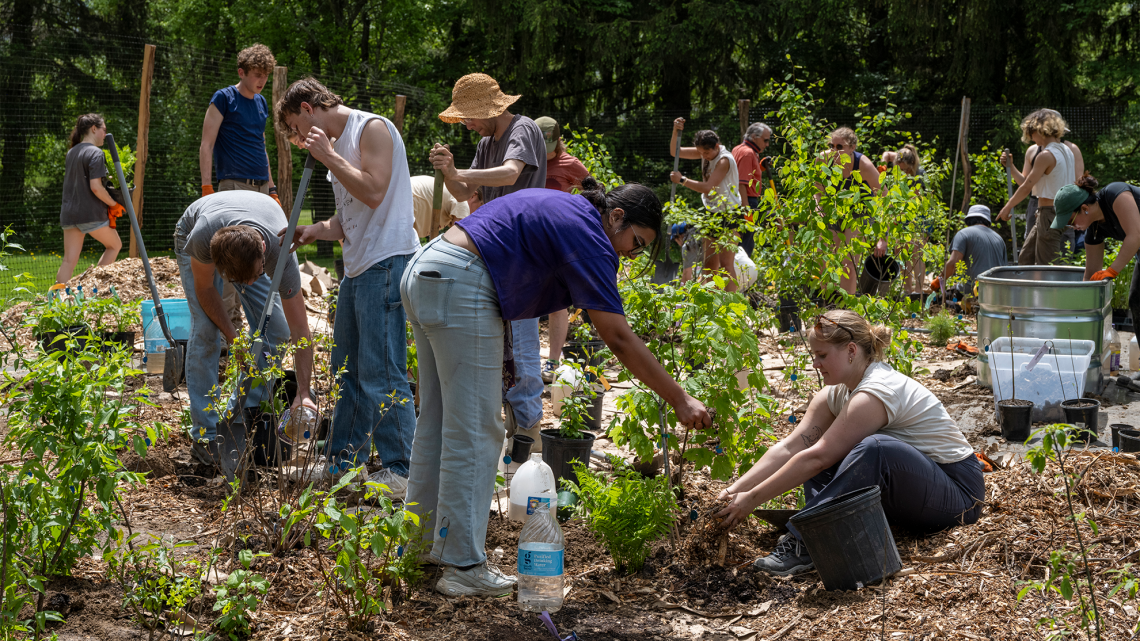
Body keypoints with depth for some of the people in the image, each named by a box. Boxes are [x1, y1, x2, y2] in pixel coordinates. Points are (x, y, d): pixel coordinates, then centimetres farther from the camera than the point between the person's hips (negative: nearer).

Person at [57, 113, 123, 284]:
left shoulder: (71, 153, 14)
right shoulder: (95, 153, -12)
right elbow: (95, 187, -19)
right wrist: (114, 205, -7)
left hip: (69, 213, 7)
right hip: (91, 213, -7)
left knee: (69, 260, 4)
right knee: (115, 245, 16)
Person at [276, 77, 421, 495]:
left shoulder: (373, 128, -7)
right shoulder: (340, 142, 20)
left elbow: (373, 193, -20)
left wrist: (328, 156, -12)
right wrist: (317, 231, 6)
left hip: (387, 261, -10)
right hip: (358, 267, 10)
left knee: (382, 373, -9)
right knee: (348, 369, 16)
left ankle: (400, 471, -5)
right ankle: (343, 458, 26)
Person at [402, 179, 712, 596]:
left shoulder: (562, 208, 19)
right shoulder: (589, 238, -9)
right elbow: (619, 339, -13)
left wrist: (497, 344, 18)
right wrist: (680, 400, -10)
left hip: (423, 275, 11)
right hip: (460, 289, -11)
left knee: (438, 421, 18)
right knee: (474, 432, -5)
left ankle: (423, 543, 27)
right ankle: (463, 566, -2)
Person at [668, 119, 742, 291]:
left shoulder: (725, 160, -20)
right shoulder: (707, 152, 5)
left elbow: (708, 188, -27)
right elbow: (675, 152, 6)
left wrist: (682, 180, -22)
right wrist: (676, 132, -11)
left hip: (729, 215, -9)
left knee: (726, 263, -13)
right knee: (710, 264, 8)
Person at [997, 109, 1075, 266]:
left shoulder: (1046, 156, -16)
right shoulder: (1067, 152, 11)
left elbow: (1027, 187, -14)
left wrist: (1008, 207, -2)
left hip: (1050, 214, -9)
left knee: (1046, 265, -4)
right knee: (1025, 259, 16)